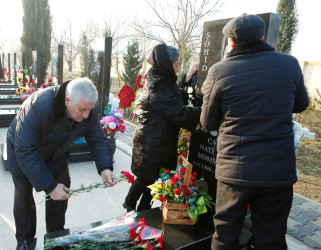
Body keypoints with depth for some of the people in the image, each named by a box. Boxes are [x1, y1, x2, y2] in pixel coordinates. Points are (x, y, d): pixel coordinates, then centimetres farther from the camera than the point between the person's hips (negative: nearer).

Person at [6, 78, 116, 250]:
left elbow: (97, 139, -15)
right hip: (23, 153, -3)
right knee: (24, 197, 7)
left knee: (61, 195, 6)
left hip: (56, 155, 4)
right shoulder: (39, 106, -42)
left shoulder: (89, 109, -26)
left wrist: (105, 168, -32)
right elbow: (25, 152, -37)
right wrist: (49, 186, -36)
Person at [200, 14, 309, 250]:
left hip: (233, 171, -1)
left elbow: (208, 123, 1)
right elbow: (301, 104, 16)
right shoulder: (290, 64, -1)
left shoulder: (218, 71, -7)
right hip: (279, 171, 2)